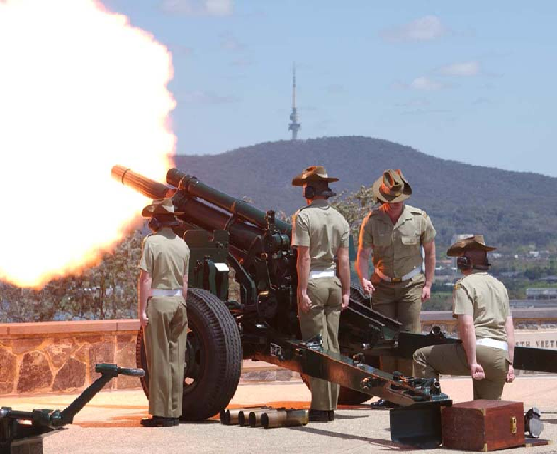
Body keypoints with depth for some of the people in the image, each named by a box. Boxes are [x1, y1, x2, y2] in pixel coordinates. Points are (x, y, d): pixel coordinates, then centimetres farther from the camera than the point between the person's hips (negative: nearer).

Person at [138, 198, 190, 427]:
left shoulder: (152, 241, -8)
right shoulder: (182, 244, 10)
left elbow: (146, 279, -12)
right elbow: (184, 282, 12)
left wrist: (142, 309, -10)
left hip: (157, 301, -6)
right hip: (178, 301, 6)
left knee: (159, 359, -3)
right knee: (176, 359, 8)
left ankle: (161, 413, -1)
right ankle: (175, 412, 11)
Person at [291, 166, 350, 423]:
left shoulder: (304, 216, -8)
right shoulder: (339, 219, 9)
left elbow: (304, 258, -14)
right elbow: (344, 260, 7)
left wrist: (302, 290, -12)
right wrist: (346, 291, 11)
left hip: (313, 283, -6)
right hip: (334, 283, 6)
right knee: (332, 346, 10)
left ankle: (320, 408, -3)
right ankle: (331, 407, 13)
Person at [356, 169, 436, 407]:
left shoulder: (419, 218, -6)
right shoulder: (372, 220, -5)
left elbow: (430, 253, 6)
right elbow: (363, 255, -6)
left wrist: (428, 284, 2)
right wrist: (364, 279, -25)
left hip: (411, 285, -1)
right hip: (382, 286, 1)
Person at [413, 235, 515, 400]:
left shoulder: (464, 285, -2)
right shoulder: (500, 286, 20)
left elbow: (467, 326, -14)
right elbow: (510, 329, 18)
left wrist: (473, 362, -17)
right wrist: (509, 363, 18)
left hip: (480, 350, -7)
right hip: (501, 358, 7)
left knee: (421, 356, 5)